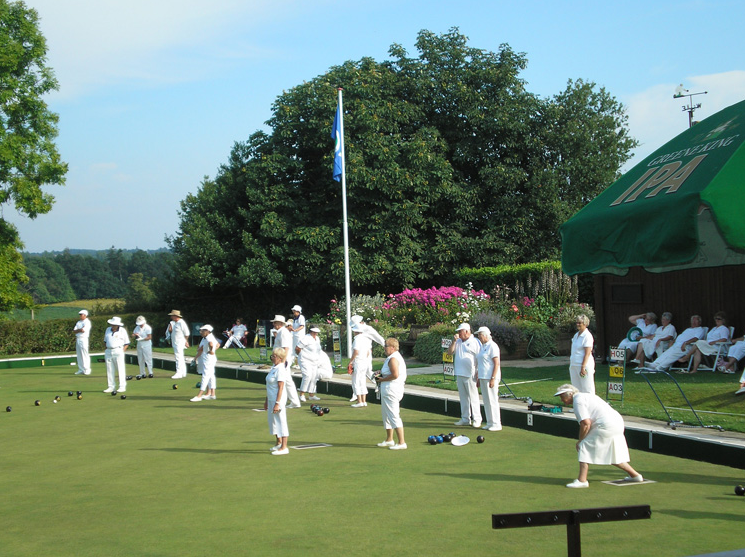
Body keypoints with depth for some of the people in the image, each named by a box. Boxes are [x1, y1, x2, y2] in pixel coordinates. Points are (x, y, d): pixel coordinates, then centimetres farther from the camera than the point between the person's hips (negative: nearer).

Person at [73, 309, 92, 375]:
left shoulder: (87, 322, -5)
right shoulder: (79, 322, 19)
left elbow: (83, 330, -18)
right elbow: (74, 331, 11)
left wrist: (77, 330, -1)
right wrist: (80, 330, -6)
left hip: (83, 339, -8)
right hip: (77, 339, 8)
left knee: (85, 355, -8)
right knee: (79, 355, 7)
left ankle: (87, 370, -7)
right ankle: (81, 370, 11)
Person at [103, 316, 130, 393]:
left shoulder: (122, 330, 1)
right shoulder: (108, 330, 13)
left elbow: (127, 343, 3)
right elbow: (105, 341, 22)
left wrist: (122, 350, -8)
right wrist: (107, 348, 8)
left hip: (118, 351, -5)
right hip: (108, 352, 5)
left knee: (120, 369, -6)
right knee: (110, 370, 4)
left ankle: (122, 387, -4)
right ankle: (111, 387, 9)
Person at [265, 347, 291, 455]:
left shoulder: (280, 369, -17)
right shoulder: (273, 368, 13)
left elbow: (280, 388, -20)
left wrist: (277, 403, -23)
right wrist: (267, 400, 23)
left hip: (278, 399, -10)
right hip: (271, 399, 10)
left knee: (281, 422, -7)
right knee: (273, 421, 18)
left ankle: (284, 447, -4)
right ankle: (279, 443, 32)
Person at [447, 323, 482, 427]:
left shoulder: (475, 342, -5)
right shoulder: (458, 342, 15)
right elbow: (450, 352, 11)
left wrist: (479, 373, -14)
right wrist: (454, 341, -2)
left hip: (470, 375, -7)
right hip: (459, 374, 7)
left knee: (473, 397, -5)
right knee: (463, 397, 10)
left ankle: (477, 419, -1)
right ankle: (465, 419, 16)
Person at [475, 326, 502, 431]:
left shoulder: (492, 346, -12)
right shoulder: (483, 346, 17)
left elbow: (496, 363, -16)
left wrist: (493, 379, -22)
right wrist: (479, 378, 20)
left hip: (490, 377, -9)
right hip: (483, 377, 9)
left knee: (492, 401, -8)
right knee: (486, 401, 10)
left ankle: (496, 424, -4)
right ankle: (490, 423, 15)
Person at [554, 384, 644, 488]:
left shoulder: (578, 400, -9)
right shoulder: (586, 396, 22)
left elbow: (586, 423, -17)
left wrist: (580, 440, -6)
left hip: (606, 426, -10)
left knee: (584, 446, -5)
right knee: (612, 455, 22)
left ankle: (582, 480, -9)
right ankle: (635, 475, 31)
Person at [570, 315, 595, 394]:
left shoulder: (587, 336, -11)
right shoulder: (576, 335, 14)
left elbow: (587, 353, -16)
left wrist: (583, 367, -20)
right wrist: (570, 361, 18)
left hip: (584, 364, -8)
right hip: (574, 365, 8)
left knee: (586, 389, -4)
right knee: (576, 388, 8)